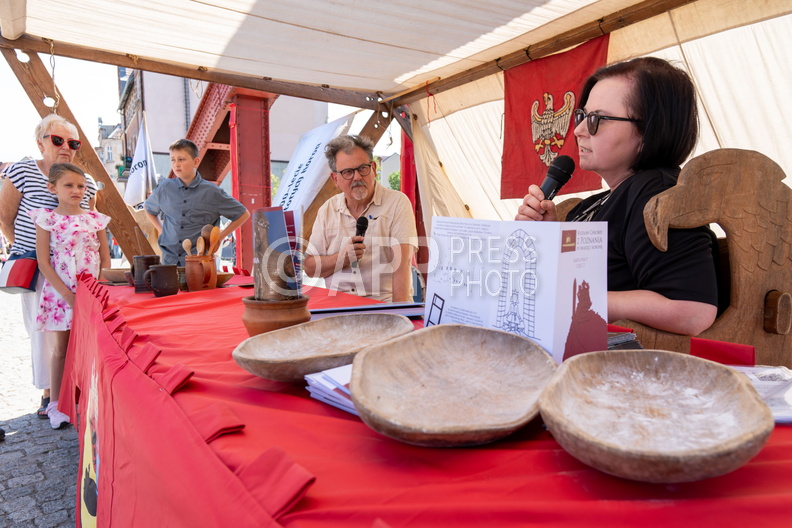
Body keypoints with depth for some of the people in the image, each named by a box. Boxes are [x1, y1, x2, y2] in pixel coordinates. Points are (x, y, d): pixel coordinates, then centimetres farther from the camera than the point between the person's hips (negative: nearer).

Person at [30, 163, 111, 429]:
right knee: (61, 350, 8)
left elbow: (105, 259, 6)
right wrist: (68, 295, -13)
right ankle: (56, 405, 21)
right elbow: (44, 263, -5)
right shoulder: (47, 219, -2)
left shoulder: (95, 219, 4)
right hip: (60, 294, -1)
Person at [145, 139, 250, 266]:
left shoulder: (211, 192, -4)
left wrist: (219, 237, 1)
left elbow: (243, 214, 4)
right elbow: (149, 209, 28)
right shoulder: (165, 188, 5)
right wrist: (161, 230, 14)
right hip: (169, 259, 3)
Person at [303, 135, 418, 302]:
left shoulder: (397, 202, 3)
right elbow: (309, 268, 13)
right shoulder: (327, 210, 13)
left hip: (383, 303, -2)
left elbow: (401, 263, -8)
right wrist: (341, 258, -6)